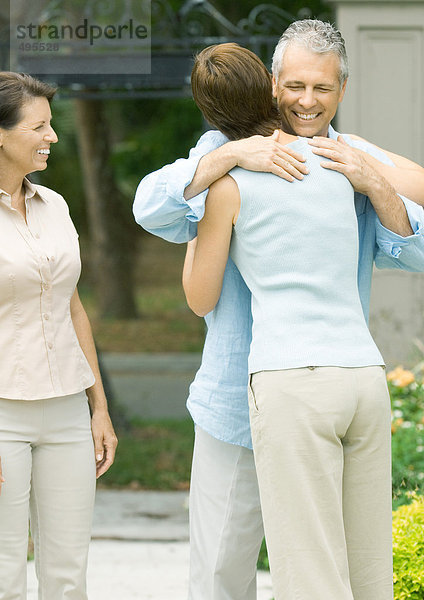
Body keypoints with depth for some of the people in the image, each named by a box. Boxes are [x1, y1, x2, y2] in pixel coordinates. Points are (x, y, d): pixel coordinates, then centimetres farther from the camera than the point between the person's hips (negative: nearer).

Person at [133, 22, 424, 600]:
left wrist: (374, 183, -23)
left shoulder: (364, 167, 3)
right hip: (237, 399, 0)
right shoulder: (227, 153, 1)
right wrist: (233, 152, -28)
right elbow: (154, 208, -16)